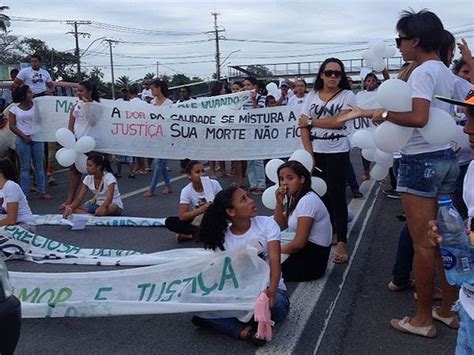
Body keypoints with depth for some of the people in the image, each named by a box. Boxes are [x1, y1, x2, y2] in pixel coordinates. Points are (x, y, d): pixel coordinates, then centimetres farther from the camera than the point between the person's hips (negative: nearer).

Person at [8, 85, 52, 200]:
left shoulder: (36, 106, 8)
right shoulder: (14, 109, 3)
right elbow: (12, 126, -1)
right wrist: (24, 136, -10)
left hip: (37, 139, 2)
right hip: (22, 140, -2)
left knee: (39, 166, 5)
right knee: (25, 167, 2)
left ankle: (42, 192, 8)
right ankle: (25, 193, 6)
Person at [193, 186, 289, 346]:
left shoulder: (267, 223, -5)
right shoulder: (221, 238, -1)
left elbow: (274, 259, -17)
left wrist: (271, 291, -36)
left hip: (269, 290, -1)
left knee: (277, 304, -39)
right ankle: (245, 331, -24)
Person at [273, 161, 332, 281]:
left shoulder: (308, 200, -20)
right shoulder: (295, 199, 11)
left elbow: (299, 242, -23)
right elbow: (280, 226, 9)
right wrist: (279, 202, -3)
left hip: (312, 261, -10)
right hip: (305, 253, 10)